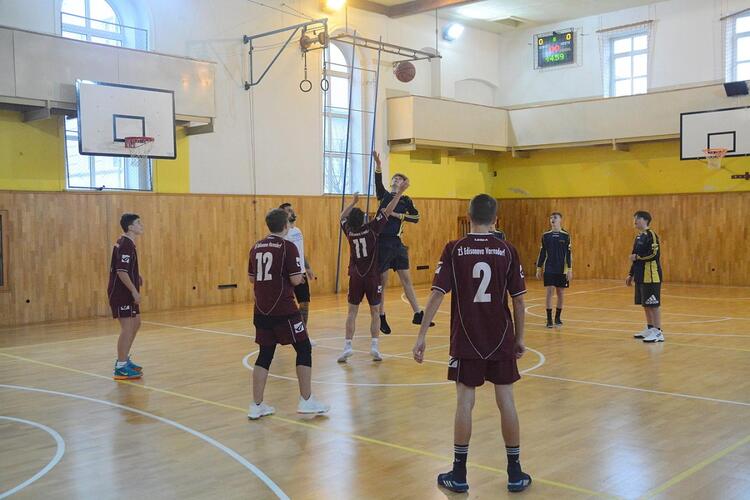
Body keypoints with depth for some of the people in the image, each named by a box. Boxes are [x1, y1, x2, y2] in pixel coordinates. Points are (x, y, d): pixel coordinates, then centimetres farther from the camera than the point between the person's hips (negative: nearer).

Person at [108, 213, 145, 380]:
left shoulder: (127, 243, 13)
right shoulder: (125, 245, -18)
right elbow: (121, 271, -24)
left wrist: (136, 277, 12)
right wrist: (134, 291, -22)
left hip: (127, 293, 11)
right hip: (121, 293, -11)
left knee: (135, 324, 17)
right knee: (127, 328, -8)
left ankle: (123, 359, 28)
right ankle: (121, 368, -3)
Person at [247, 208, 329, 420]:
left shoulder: (256, 247, 9)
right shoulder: (288, 247, -10)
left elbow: (252, 278, 16)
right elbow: (296, 280, -13)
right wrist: (300, 275, 7)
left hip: (261, 310, 6)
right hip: (283, 310, -6)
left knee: (265, 354, 13)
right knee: (304, 348, 7)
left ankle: (257, 405, 12)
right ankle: (306, 400, 9)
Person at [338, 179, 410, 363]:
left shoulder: (349, 231, -2)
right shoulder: (371, 229, -11)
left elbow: (343, 216, 19)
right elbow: (387, 211, -9)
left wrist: (353, 201, 28)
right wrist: (399, 192, -5)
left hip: (355, 277, 2)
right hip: (372, 277, -2)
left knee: (352, 312, 7)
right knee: (375, 312, 9)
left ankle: (347, 346, -1)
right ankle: (374, 346, 0)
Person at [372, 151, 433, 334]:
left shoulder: (406, 201, 8)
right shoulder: (384, 195, 3)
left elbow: (416, 218, 1)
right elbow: (378, 183, -15)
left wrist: (400, 216, -11)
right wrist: (378, 166, -31)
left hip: (397, 243, 2)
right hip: (382, 242, -2)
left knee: (407, 279, 7)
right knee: (381, 281, 2)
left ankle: (418, 315, 13)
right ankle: (381, 318, 13)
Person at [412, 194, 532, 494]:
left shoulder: (453, 250, -6)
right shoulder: (507, 251, -3)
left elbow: (437, 295, -10)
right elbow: (518, 300, 0)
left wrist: (422, 335, -6)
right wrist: (519, 337, 11)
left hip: (466, 342, -1)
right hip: (501, 340, 1)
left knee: (464, 401, 5)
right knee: (506, 401, 8)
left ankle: (459, 475, 12)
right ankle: (515, 474, 18)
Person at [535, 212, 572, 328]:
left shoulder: (566, 236, -1)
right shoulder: (545, 236, 2)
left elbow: (569, 253, 0)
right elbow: (542, 253, 6)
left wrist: (570, 269, -4)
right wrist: (538, 268, 4)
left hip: (562, 270, 0)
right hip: (549, 269, 0)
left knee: (560, 293, 7)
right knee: (549, 292, -4)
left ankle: (557, 318, 20)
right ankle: (549, 319, 1)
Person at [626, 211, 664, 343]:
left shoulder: (651, 235, -11)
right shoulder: (639, 237, 16)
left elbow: (655, 254, -21)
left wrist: (637, 257, -15)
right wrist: (631, 274, 20)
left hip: (651, 276, -9)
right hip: (641, 276, 9)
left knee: (653, 304, -6)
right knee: (645, 304, 15)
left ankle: (658, 332, -2)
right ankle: (649, 329, 26)